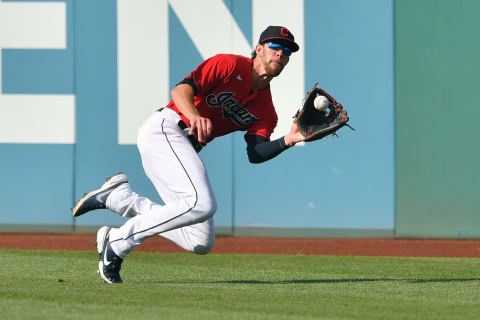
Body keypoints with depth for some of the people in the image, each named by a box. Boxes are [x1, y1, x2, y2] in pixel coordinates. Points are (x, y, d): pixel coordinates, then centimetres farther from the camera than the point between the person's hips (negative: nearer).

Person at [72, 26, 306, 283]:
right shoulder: (229, 64, -5)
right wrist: (194, 115, -37)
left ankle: (117, 197, 11)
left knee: (202, 243, 3)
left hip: (185, 151, 8)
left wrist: (288, 141, -22)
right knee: (202, 203, -29)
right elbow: (181, 89, -16)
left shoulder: (266, 112, 14)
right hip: (164, 129, -8)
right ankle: (119, 241, -16)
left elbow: (255, 154, -3)